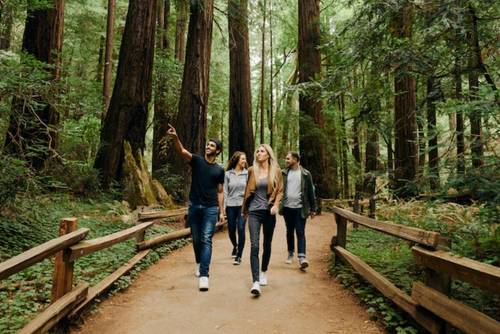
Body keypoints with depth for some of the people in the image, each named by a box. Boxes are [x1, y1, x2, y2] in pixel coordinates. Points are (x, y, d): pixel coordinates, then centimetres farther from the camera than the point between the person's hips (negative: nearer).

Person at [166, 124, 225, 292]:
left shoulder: (219, 170, 6)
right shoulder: (196, 160, 2)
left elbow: (220, 191, 8)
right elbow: (182, 151, -17)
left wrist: (221, 211, 2)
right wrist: (175, 137, -37)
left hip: (211, 208, -1)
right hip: (194, 206, 1)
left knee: (206, 240, -9)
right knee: (196, 239, 14)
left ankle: (204, 275, -12)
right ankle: (199, 263, 40)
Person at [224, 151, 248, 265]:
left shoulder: (247, 173, 1)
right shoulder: (228, 174, 4)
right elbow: (225, 191, 5)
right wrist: (223, 207, 0)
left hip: (242, 205, -1)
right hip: (230, 205, 1)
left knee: (241, 229, -9)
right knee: (231, 230, 9)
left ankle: (239, 256, 2)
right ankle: (235, 246, 41)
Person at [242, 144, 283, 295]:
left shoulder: (275, 171, 2)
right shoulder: (252, 171, 5)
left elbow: (280, 190, 2)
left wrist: (276, 205, -14)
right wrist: (245, 209, 18)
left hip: (269, 212, 0)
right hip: (254, 211, 0)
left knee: (267, 244, 12)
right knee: (254, 246, -11)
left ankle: (264, 272, 34)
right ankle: (255, 282, -14)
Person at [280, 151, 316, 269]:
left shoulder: (305, 174, 0)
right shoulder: (284, 173, 5)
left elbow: (310, 192, 2)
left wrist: (313, 209, 1)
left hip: (300, 208, -3)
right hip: (287, 207, 3)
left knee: (300, 232, -5)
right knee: (289, 232, 14)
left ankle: (302, 257, -6)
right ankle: (290, 254, 29)